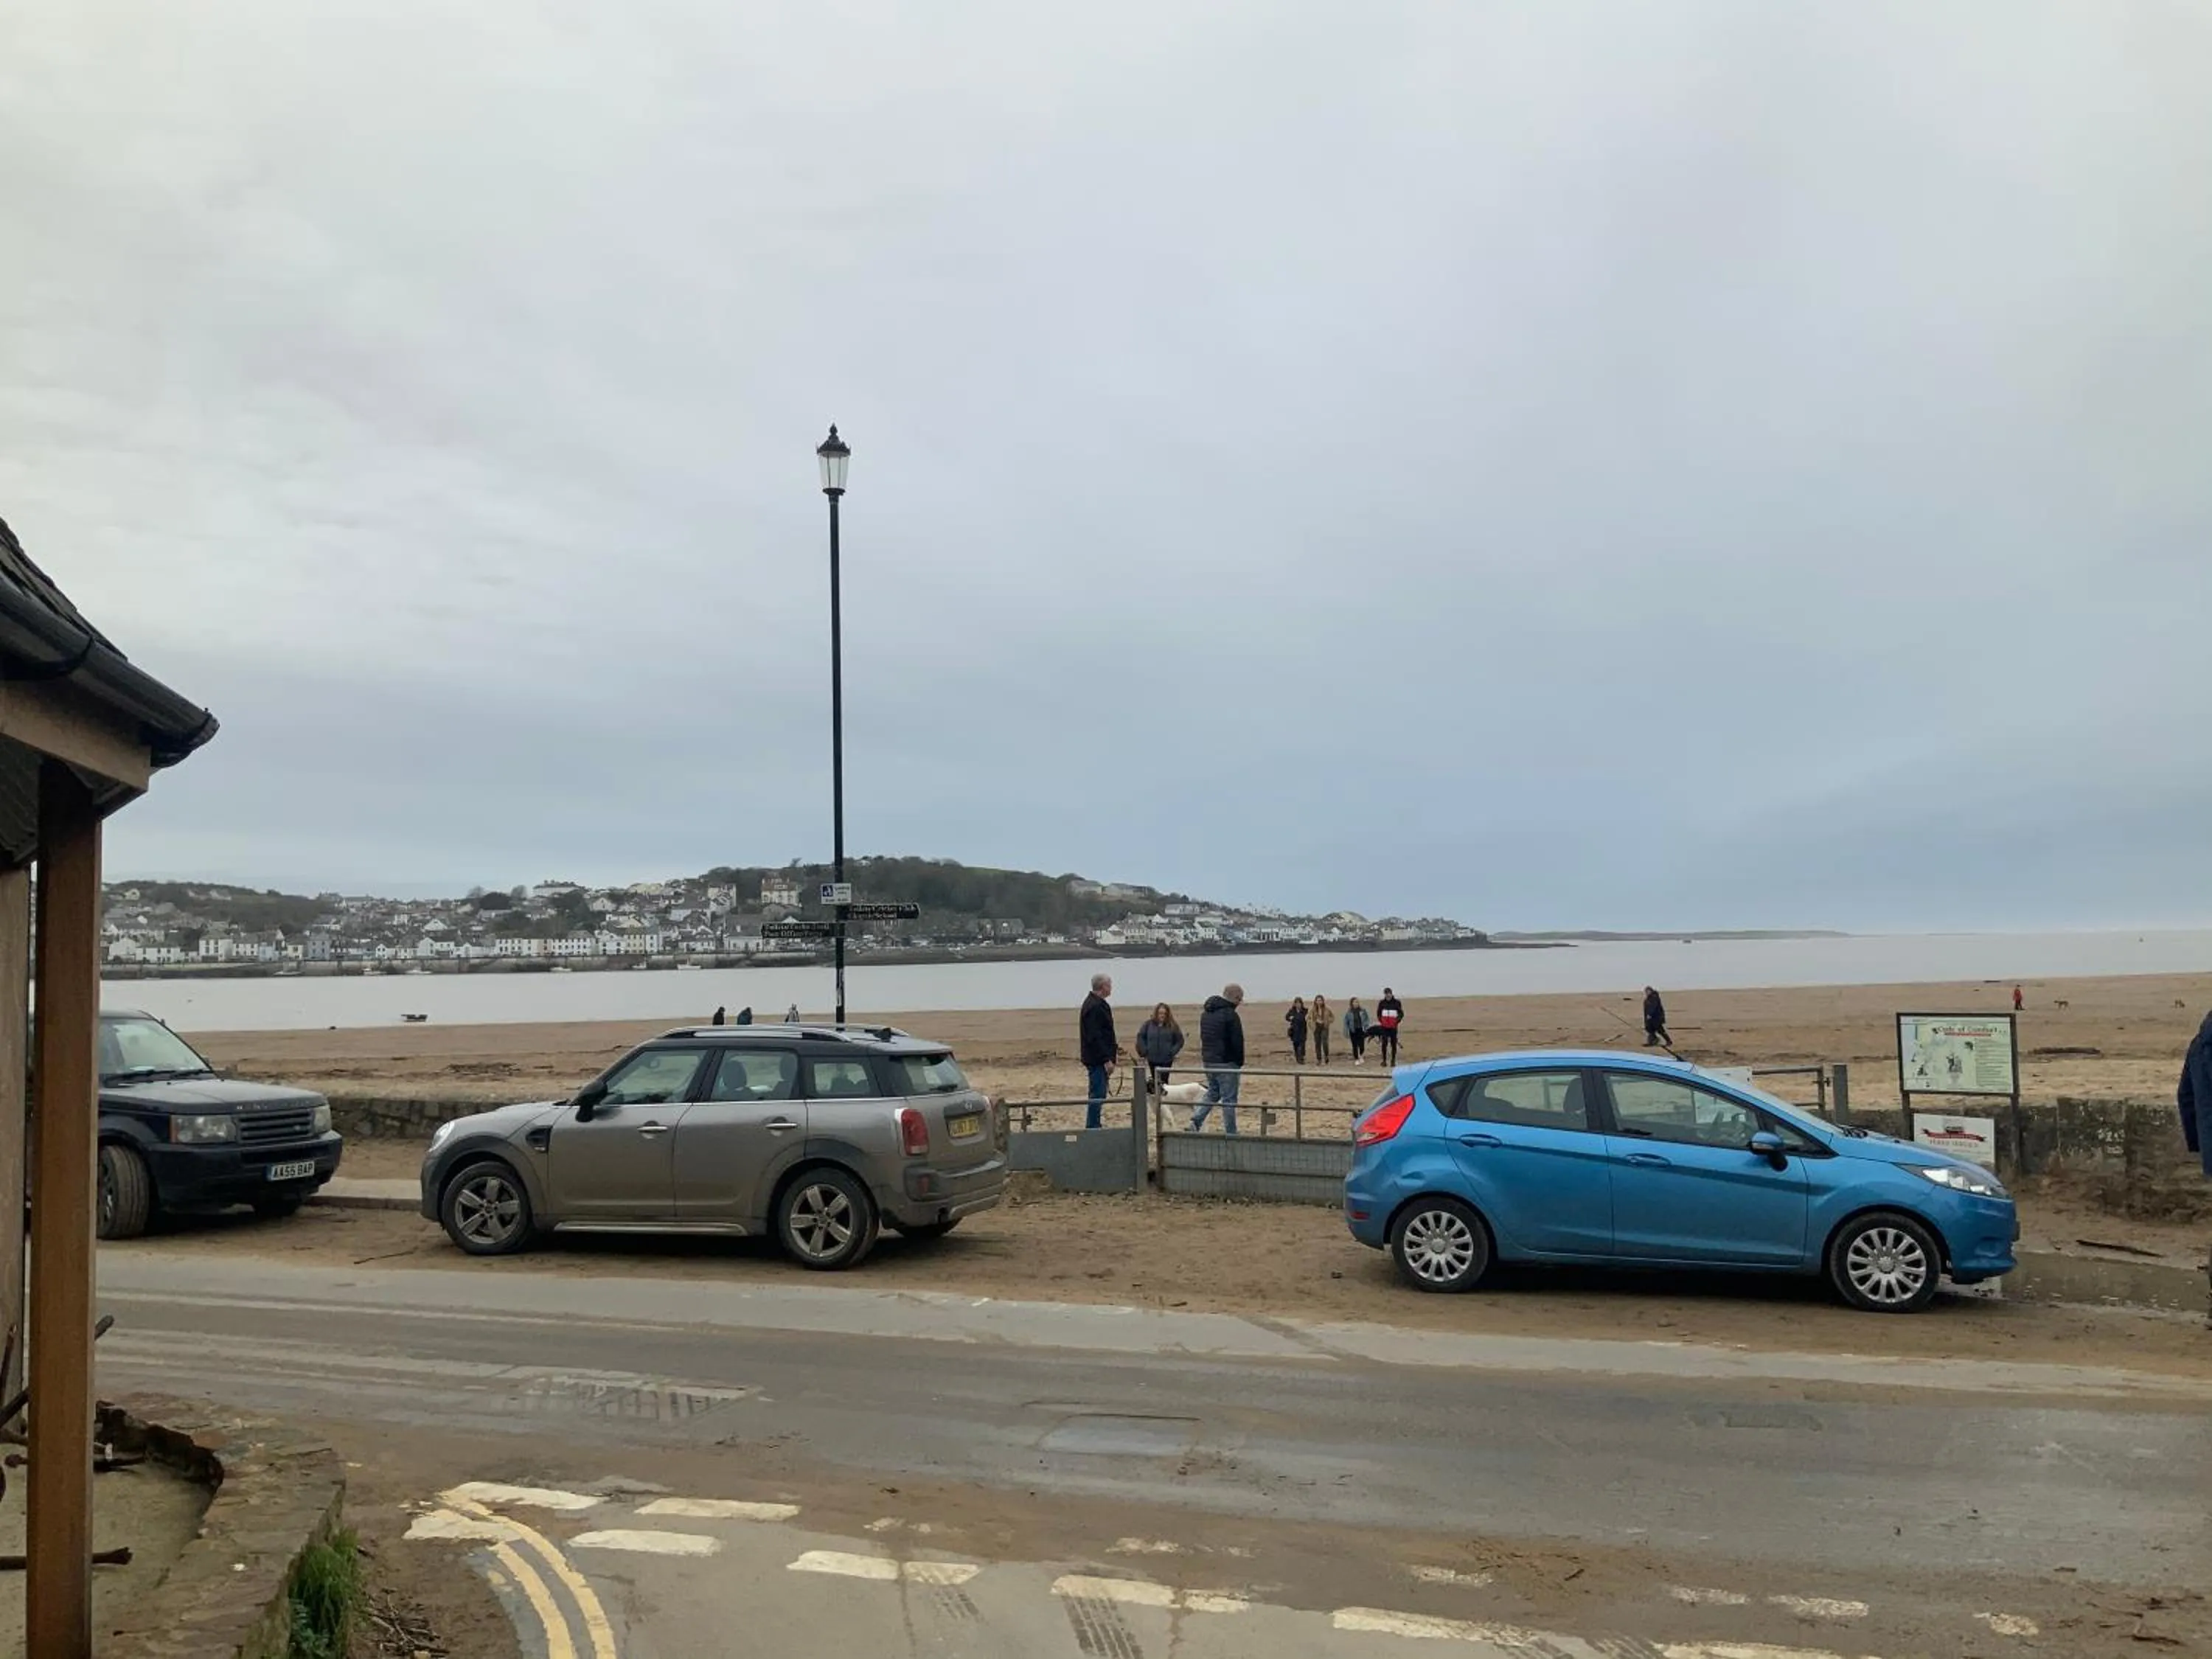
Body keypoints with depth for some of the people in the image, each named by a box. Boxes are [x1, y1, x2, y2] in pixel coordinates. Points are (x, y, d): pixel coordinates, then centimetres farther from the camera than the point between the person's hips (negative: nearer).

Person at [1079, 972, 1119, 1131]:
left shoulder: (1094, 1003, 15)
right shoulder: (1095, 1007, -18)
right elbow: (1094, 1037, -23)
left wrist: (1114, 1046, 22)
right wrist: (1106, 1059, -22)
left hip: (1097, 1058, 11)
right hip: (1098, 1059, -11)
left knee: (1098, 1095, 15)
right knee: (1098, 1095, -8)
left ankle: (1093, 1128, 20)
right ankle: (1092, 1128, -5)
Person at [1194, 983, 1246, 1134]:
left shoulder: (1205, 1014, 12)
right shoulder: (1230, 1015, -16)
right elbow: (1237, 1042, -14)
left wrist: (1205, 1056, 17)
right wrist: (1240, 1063, -3)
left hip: (1208, 1061, 8)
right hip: (1226, 1063, -7)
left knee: (1212, 1093, 20)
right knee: (1229, 1099, 1)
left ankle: (1196, 1120, 4)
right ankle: (1230, 1133, 5)